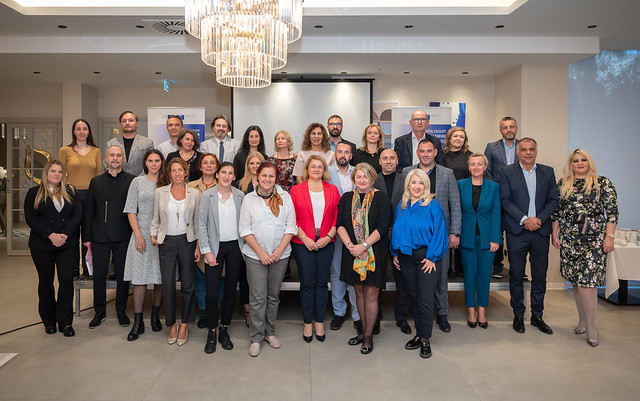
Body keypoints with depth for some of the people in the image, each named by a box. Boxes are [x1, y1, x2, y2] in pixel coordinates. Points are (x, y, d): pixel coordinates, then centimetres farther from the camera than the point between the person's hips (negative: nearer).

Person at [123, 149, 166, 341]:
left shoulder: (167, 183, 7)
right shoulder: (137, 182, 6)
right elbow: (131, 211, 3)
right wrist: (138, 235, -6)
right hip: (142, 235, -1)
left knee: (160, 277, 5)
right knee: (139, 278, -2)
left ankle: (155, 316, 21)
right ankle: (138, 322, 6)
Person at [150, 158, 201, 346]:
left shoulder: (194, 194, 2)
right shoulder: (160, 192, 4)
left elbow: (197, 221, 4)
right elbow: (156, 218, 11)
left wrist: (198, 246, 0)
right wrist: (153, 234, -3)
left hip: (187, 241, 0)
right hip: (167, 241, 0)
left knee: (187, 284, 5)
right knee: (168, 284, 2)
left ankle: (185, 325, 20)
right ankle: (172, 324, 19)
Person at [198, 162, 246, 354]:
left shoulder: (240, 195, 3)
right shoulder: (207, 195, -2)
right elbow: (202, 225, -2)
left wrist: (245, 247, 1)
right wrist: (206, 250, -8)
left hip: (235, 247, 2)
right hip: (215, 247, -2)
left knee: (230, 290, 9)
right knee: (212, 292, -2)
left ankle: (224, 330, 23)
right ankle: (211, 333, 14)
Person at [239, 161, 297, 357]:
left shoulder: (285, 197, 3)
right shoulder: (249, 199, 1)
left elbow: (290, 226, 1)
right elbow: (245, 229, -2)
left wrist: (279, 250, -9)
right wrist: (261, 252, -10)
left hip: (280, 255, 2)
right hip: (255, 256, -1)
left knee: (273, 296, 12)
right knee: (257, 298, -1)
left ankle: (269, 332, 27)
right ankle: (256, 337, 13)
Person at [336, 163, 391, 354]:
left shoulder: (380, 198, -4)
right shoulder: (346, 198, 8)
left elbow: (382, 227, -11)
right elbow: (340, 224, 2)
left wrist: (363, 246, -18)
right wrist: (350, 245, -13)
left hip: (374, 252, -4)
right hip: (352, 252, 4)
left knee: (370, 294, 0)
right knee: (359, 292, 12)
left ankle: (368, 336, 12)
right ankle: (364, 331, 26)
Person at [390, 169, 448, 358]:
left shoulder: (432, 205, -5)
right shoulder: (401, 206, 10)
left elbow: (439, 231, -8)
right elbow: (396, 230, 15)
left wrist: (432, 257, -13)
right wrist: (395, 254, 8)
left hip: (425, 257, -5)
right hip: (405, 257, 5)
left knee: (425, 298, -3)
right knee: (414, 297, 13)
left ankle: (425, 340, 11)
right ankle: (419, 334, 26)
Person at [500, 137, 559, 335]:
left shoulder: (548, 172, 10)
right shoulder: (507, 172, 1)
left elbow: (554, 200, 5)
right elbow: (505, 200, -5)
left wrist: (539, 219, -9)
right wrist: (524, 219, -14)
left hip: (541, 231, 3)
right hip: (517, 231, -2)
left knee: (540, 276, 9)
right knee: (516, 275, 5)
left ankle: (537, 316, 23)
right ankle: (518, 315, 19)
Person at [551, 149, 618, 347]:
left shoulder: (603, 182, 2)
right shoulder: (562, 184, 10)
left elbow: (612, 211, -2)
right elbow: (556, 211, 12)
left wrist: (609, 237, -8)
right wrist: (554, 234, 6)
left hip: (594, 237, -3)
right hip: (569, 237, 3)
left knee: (587, 280, -9)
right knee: (576, 280, 8)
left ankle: (591, 327, 2)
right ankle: (582, 320, 21)